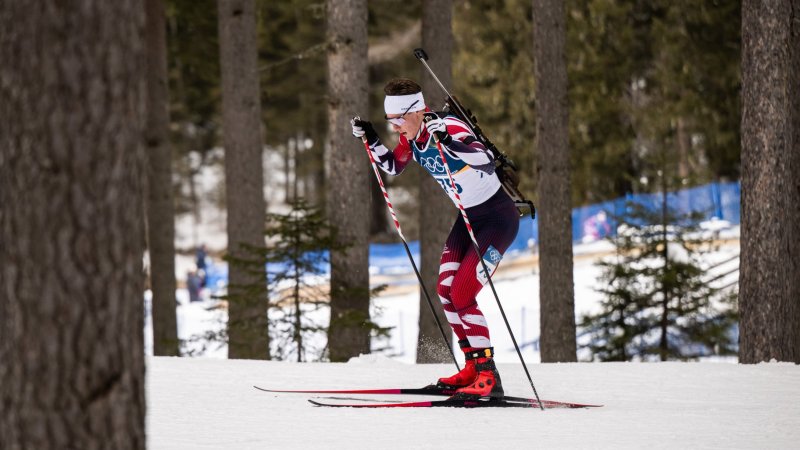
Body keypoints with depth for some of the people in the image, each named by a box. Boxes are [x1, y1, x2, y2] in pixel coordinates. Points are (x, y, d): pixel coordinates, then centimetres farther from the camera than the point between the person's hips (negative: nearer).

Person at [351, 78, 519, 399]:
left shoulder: (447, 126, -26)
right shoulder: (411, 136, -2)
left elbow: (486, 160, -43)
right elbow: (392, 167, 18)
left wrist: (448, 142, -56)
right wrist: (370, 139, 3)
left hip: (499, 218, -9)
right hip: (469, 217, 9)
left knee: (462, 296, -15)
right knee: (446, 292, 6)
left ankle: (488, 377, -11)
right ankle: (473, 368, 16)